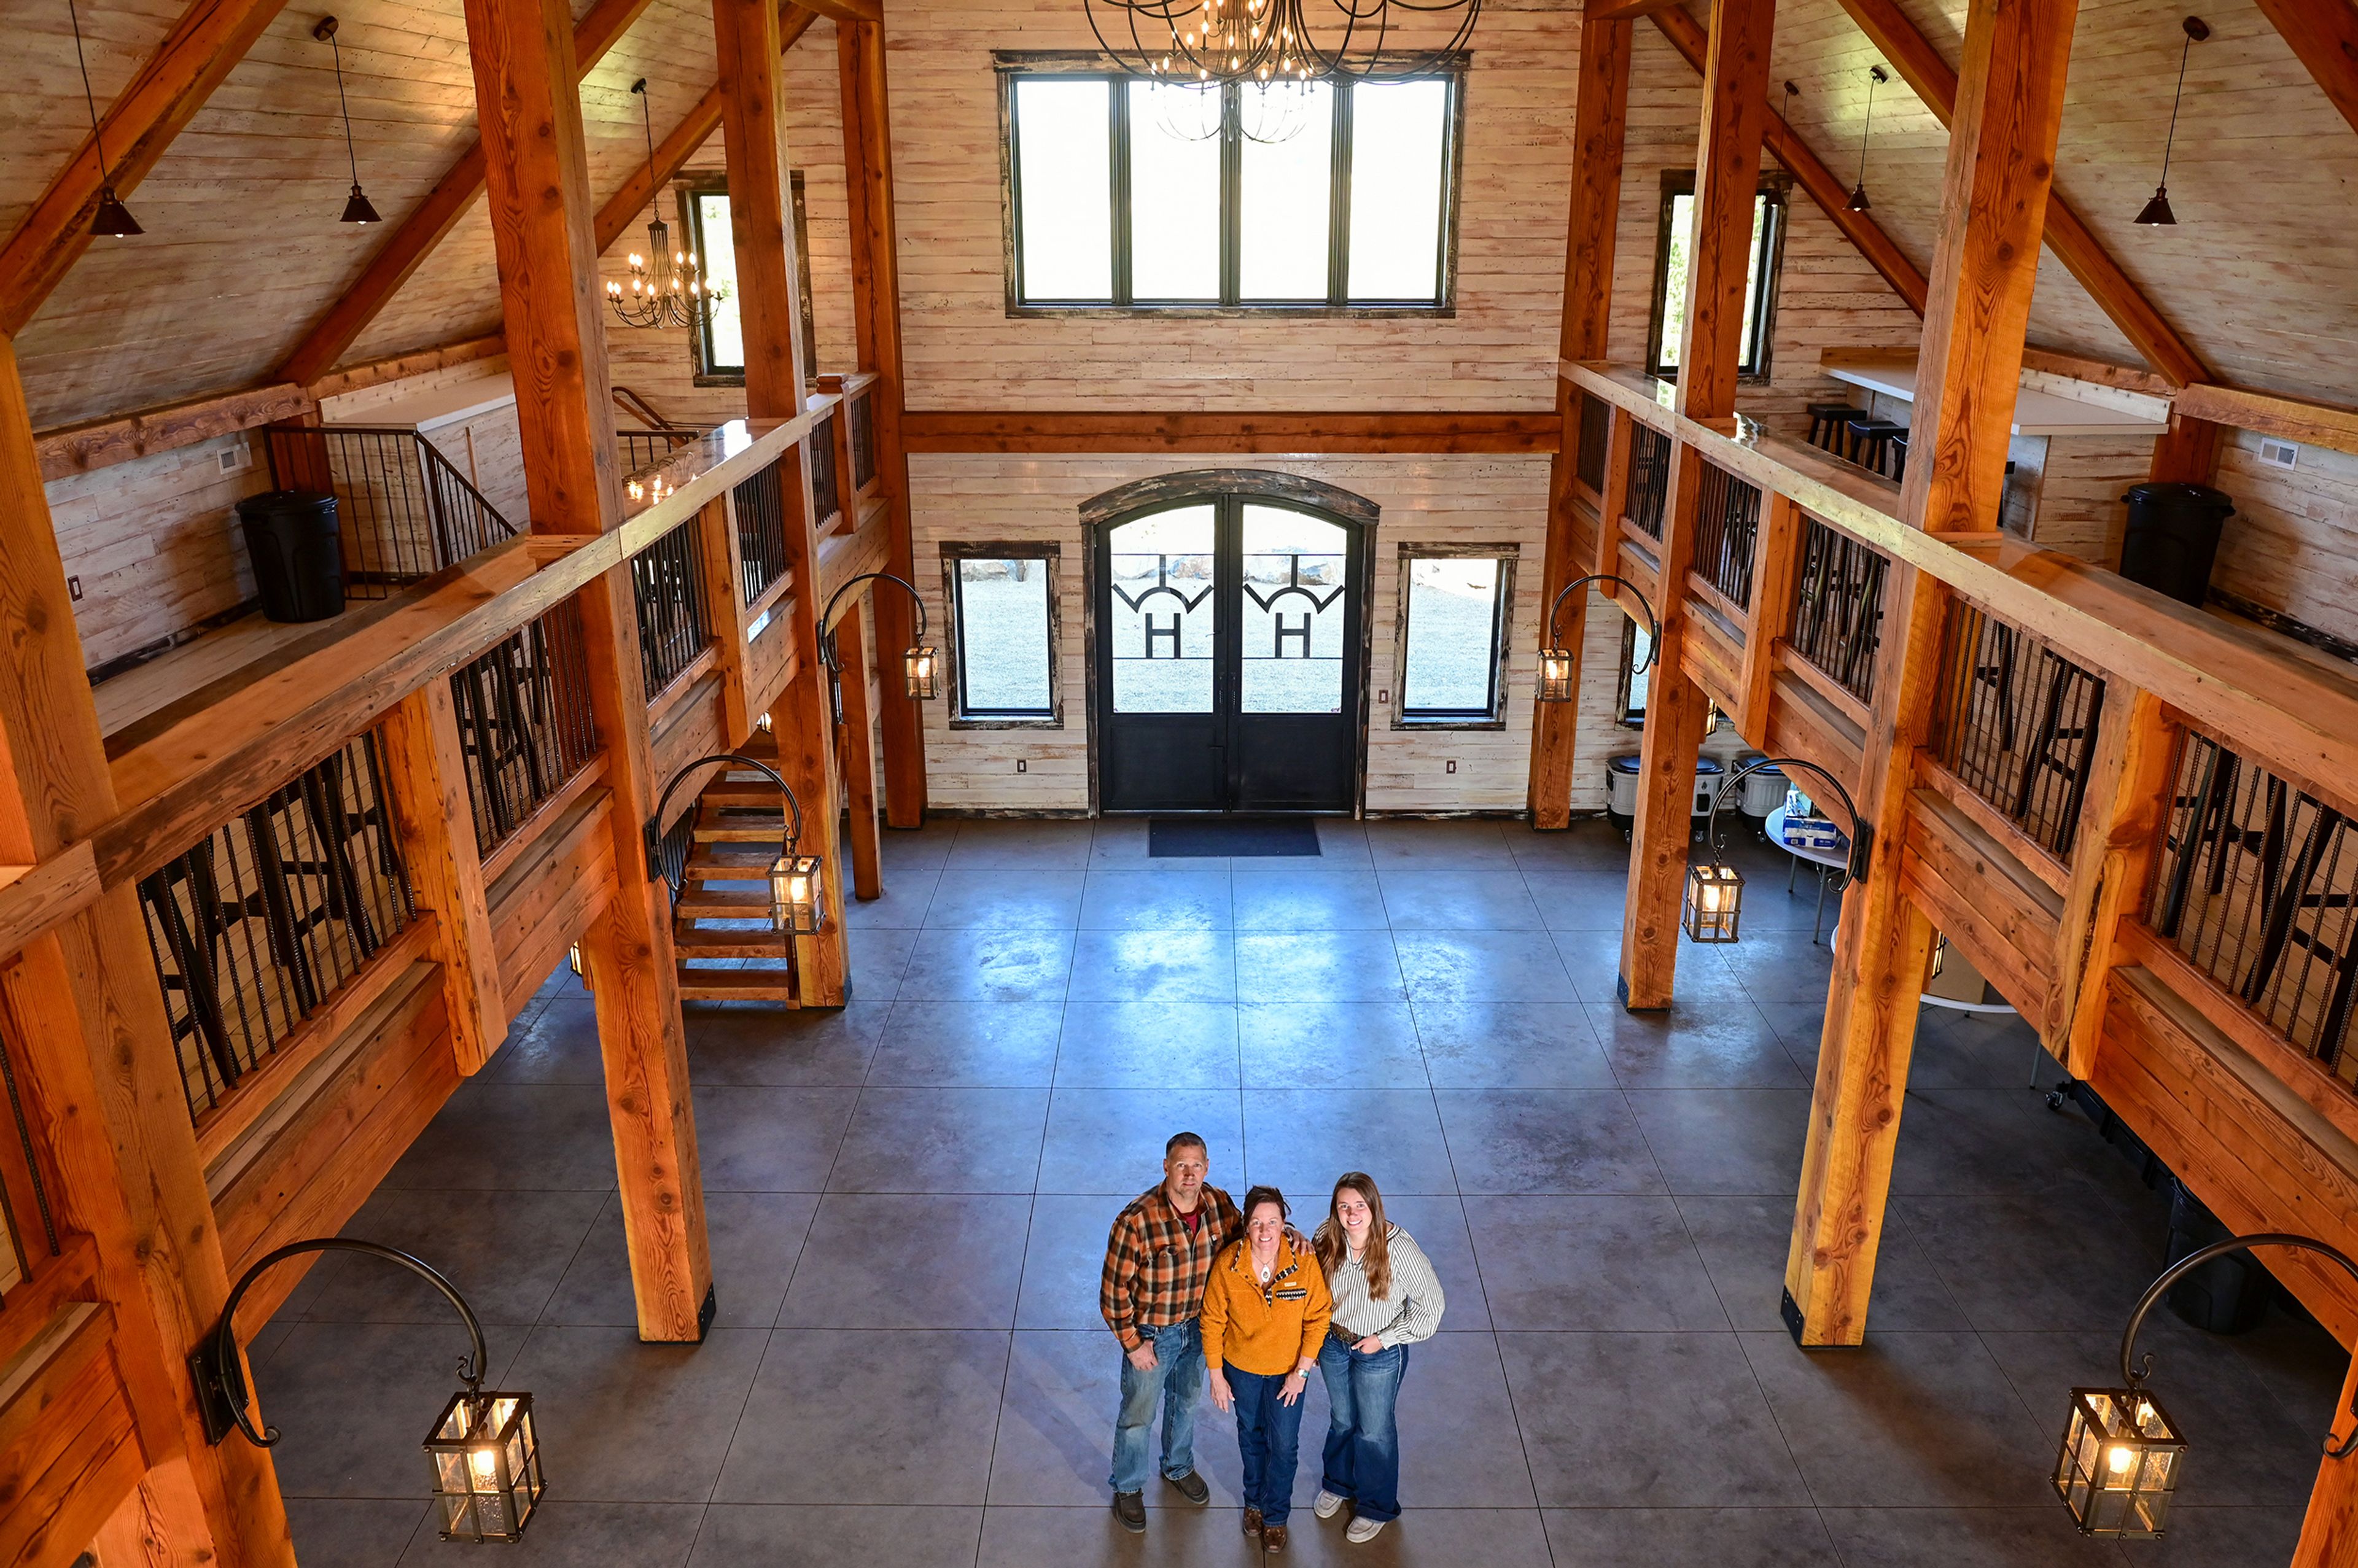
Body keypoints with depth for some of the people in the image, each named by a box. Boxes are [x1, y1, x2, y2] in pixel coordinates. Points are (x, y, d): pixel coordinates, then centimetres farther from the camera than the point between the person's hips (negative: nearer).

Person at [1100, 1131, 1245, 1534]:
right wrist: (1133, 1344, -15)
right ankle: (1128, 1489, 43)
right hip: (1151, 1333, -4)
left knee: (1187, 1401, 28)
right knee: (1139, 1415, 17)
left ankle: (1179, 1467, 56)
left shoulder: (1220, 1205, -17)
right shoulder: (1136, 1221, -31)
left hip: (1198, 1327, 4)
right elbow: (1114, 1289, -21)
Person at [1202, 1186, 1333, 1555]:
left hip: (1288, 1370, -1)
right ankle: (1254, 1501, 49)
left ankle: (1276, 1516, 39)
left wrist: (1301, 1371, -13)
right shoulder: (1227, 1264, -24)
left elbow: (1318, 1318, -13)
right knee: (1251, 1436, 23)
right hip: (1241, 1367, 1)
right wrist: (1216, 1375, -7)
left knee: (1284, 1445, 12)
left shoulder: (1305, 1261, -26)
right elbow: (1212, 1320, -11)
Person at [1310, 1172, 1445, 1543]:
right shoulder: (1327, 1238, -17)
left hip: (1380, 1352, -3)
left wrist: (1385, 1339, -18)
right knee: (1341, 1420, 26)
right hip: (1333, 1343, 3)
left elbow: (1430, 1305, -20)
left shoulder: (1399, 1248, -29)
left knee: (1374, 1430, 16)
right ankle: (1338, 1483, 53)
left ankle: (1376, 1507, 40)